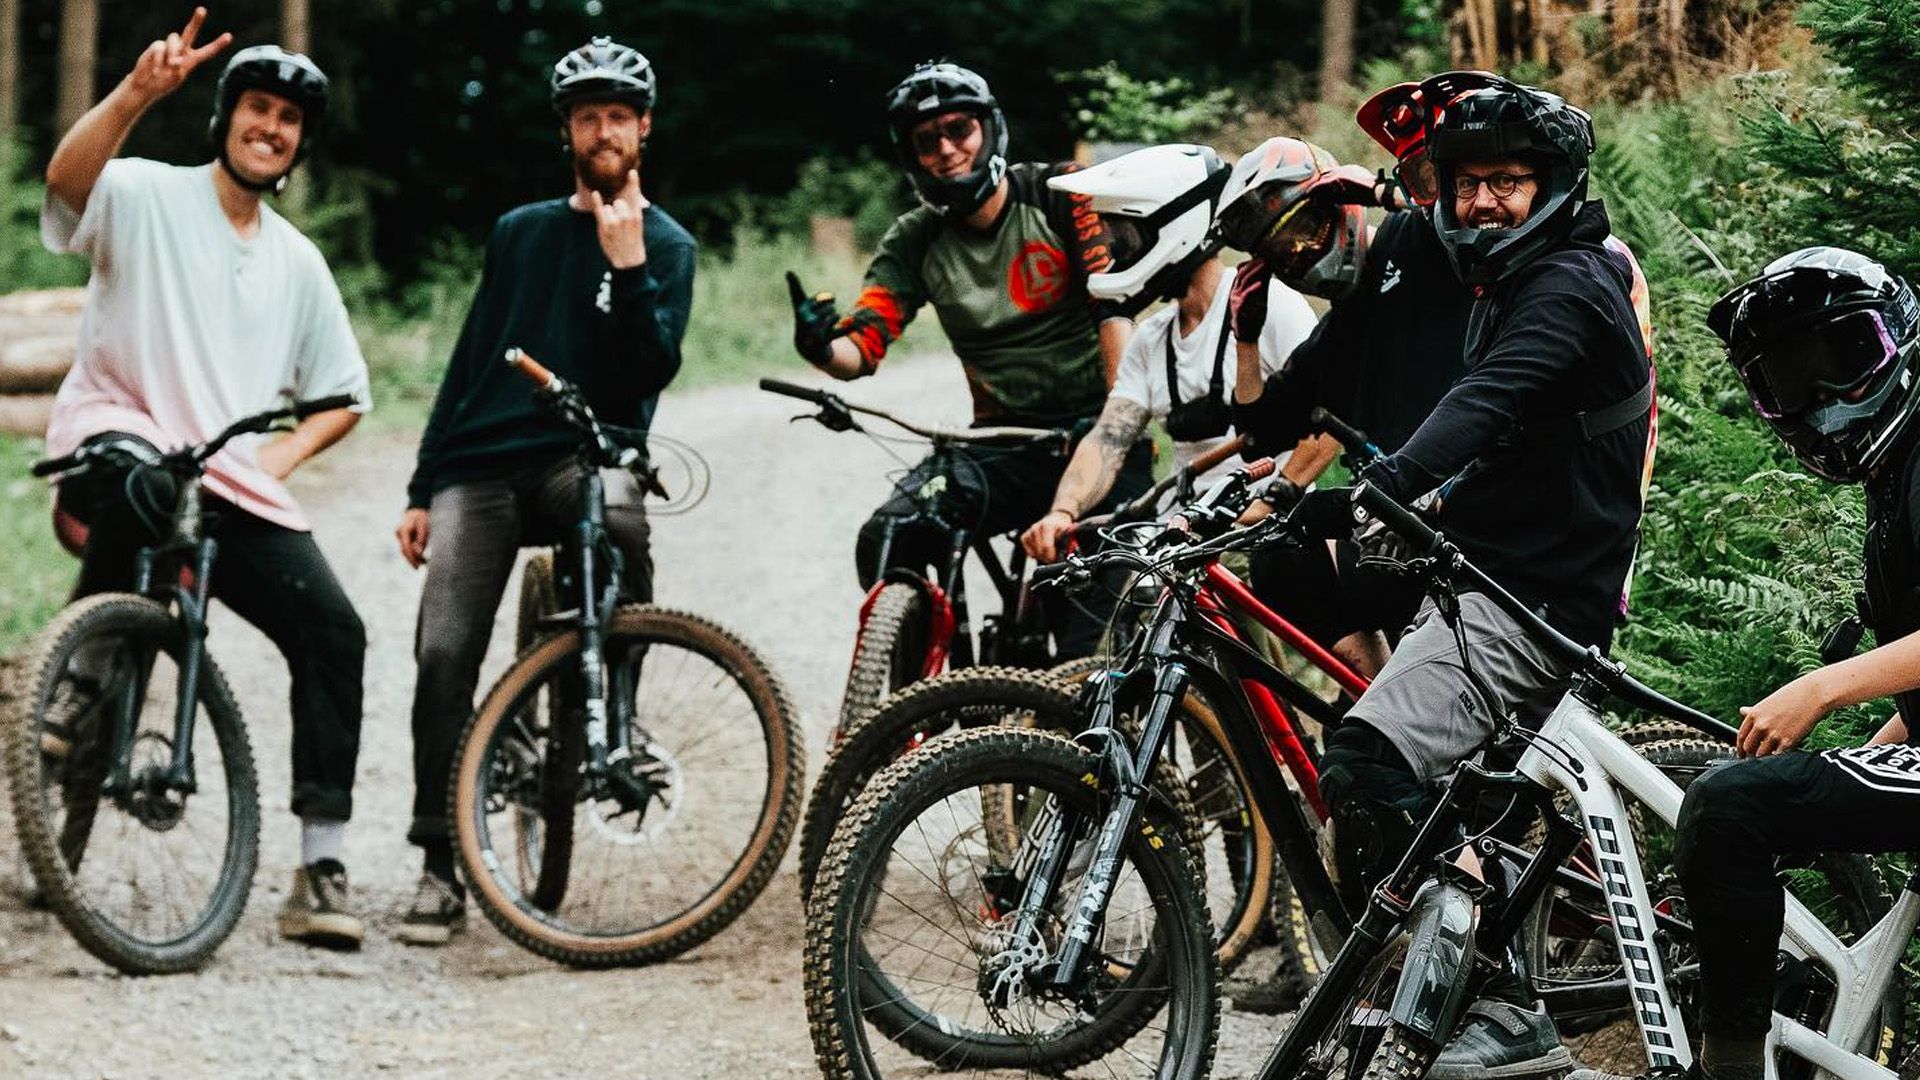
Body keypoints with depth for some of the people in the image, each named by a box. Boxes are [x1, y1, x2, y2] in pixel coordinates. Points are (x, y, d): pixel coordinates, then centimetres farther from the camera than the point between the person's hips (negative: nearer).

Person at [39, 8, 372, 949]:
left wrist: (282, 453, 2)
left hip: (234, 485, 5)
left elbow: (343, 394, 23)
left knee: (333, 630, -14)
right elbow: (67, 176, -22)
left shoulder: (296, 261, 18)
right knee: (144, 487, -42)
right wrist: (138, 93, -39)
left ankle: (320, 870, -9)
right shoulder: (147, 195, 2)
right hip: (120, 440, -5)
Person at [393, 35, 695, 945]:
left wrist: (628, 263, -17)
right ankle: (440, 871, -5)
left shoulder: (666, 245, 9)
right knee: (443, 655, -14)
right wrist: (421, 491, 15)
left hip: (584, 454, -3)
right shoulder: (520, 232, 18)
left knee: (618, 504, -40)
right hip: (481, 468, 3)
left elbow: (654, 369, -6)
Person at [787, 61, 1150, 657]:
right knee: (886, 541, -19)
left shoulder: (1061, 196, -5)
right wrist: (823, 348, -30)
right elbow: (862, 345, -6)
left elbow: (1116, 305, -13)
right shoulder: (915, 242, 3)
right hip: (1003, 444, 3)